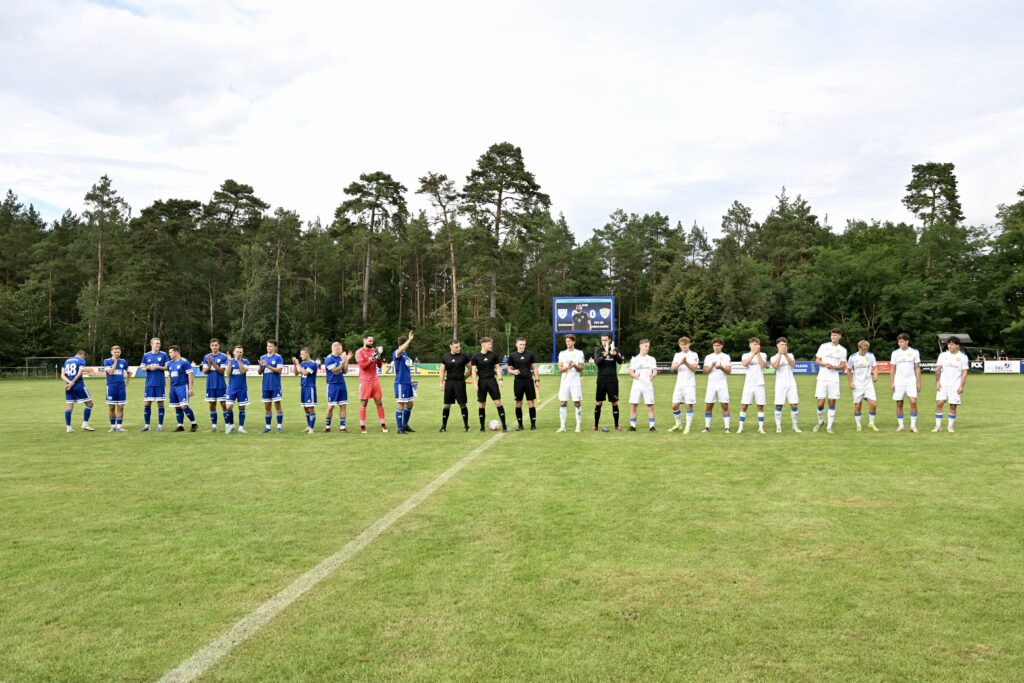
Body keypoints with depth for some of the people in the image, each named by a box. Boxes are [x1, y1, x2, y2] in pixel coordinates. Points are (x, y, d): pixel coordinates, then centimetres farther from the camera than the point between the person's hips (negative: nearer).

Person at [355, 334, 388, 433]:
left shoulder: (374, 351, 10)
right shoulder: (359, 352, -5)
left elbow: (379, 366, 10)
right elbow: (362, 366, -16)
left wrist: (379, 357, -7)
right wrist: (372, 358, -21)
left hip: (375, 380, 5)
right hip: (365, 381, -5)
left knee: (379, 402, 4)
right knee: (363, 403, -2)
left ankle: (383, 425, 8)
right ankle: (362, 426, 2)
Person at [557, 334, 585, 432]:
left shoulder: (579, 353, 3)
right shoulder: (562, 353, 9)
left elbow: (581, 369, 0)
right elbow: (560, 369, 1)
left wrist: (575, 366, -20)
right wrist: (568, 367, -18)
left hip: (575, 382, -2)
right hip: (564, 382, 2)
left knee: (577, 403, -3)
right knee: (562, 403, 0)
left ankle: (579, 426, 4)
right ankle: (562, 426, 5)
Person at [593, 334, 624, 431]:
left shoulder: (615, 350, 3)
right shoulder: (599, 350, 3)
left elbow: (620, 361, -11)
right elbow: (596, 362, -12)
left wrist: (614, 354, -30)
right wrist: (605, 354, -29)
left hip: (612, 380, 0)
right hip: (601, 380, 0)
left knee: (615, 403, 1)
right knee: (598, 403, 4)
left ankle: (617, 425, 10)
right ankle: (596, 425, 14)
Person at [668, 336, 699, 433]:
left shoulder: (694, 355, 2)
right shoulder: (677, 355, 12)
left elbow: (695, 368, -9)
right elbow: (673, 368, -2)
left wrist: (686, 363, -23)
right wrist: (680, 363, -20)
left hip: (690, 384, -4)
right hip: (679, 384, 4)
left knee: (689, 405, -5)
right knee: (675, 405, 2)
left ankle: (688, 427, 2)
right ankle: (678, 424, 20)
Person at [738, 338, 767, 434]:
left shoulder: (763, 355, 8)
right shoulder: (746, 355, 7)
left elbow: (763, 365, -10)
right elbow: (744, 363, -15)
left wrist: (758, 353, -10)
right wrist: (753, 353, -14)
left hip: (759, 384, 0)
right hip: (748, 384, 0)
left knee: (760, 406, 1)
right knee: (744, 405, -3)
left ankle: (761, 427, 8)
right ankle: (741, 427, 3)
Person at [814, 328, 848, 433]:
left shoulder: (842, 350, 6)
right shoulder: (824, 346, 5)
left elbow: (843, 366, 5)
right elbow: (817, 360, 5)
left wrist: (833, 367, -15)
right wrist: (825, 364, -15)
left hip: (834, 380, 0)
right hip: (822, 378, 0)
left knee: (832, 403, 1)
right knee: (820, 404, -3)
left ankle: (829, 426, 9)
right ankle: (820, 421, 21)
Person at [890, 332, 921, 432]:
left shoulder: (914, 352, 3)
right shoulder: (895, 353, 6)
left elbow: (917, 368, 5)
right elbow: (893, 369, 8)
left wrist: (918, 383, 1)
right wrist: (891, 383, 2)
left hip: (911, 380, -1)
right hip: (899, 381, 1)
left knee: (913, 401, -14)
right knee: (899, 403, 4)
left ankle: (913, 424, -6)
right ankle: (900, 425, 13)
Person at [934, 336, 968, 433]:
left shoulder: (963, 357, 1)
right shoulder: (943, 355, 6)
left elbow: (964, 372, 0)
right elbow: (938, 369, 6)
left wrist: (961, 386, -7)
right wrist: (937, 382, -3)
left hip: (955, 386, -1)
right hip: (943, 385, 1)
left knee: (953, 406, 1)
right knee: (939, 403, -8)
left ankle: (951, 426, 15)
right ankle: (938, 425, -2)